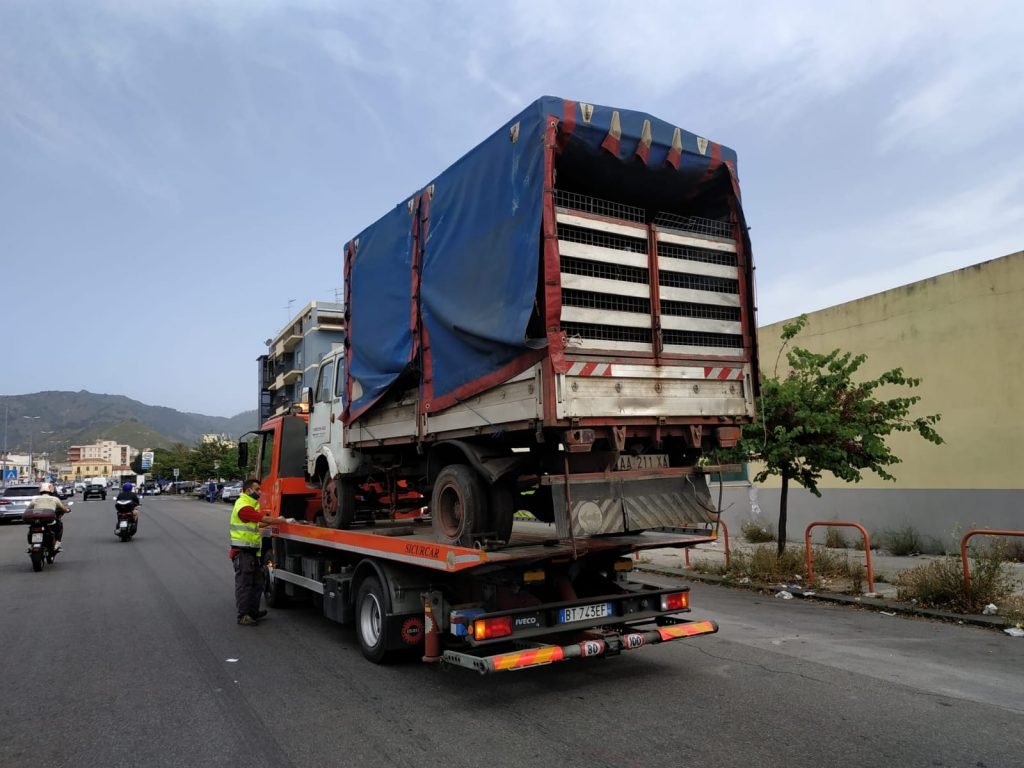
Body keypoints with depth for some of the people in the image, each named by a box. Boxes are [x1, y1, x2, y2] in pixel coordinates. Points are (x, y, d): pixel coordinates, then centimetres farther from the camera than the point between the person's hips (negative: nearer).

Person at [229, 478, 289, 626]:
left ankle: (253, 612, 23)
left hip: (252, 551, 10)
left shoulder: (251, 505, 15)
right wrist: (285, 521, -12)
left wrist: (275, 520, 8)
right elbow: (266, 519, -20)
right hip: (242, 552, -10)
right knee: (244, 584, -3)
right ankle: (243, 616, 4)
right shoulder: (243, 506, -19)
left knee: (257, 583, 14)